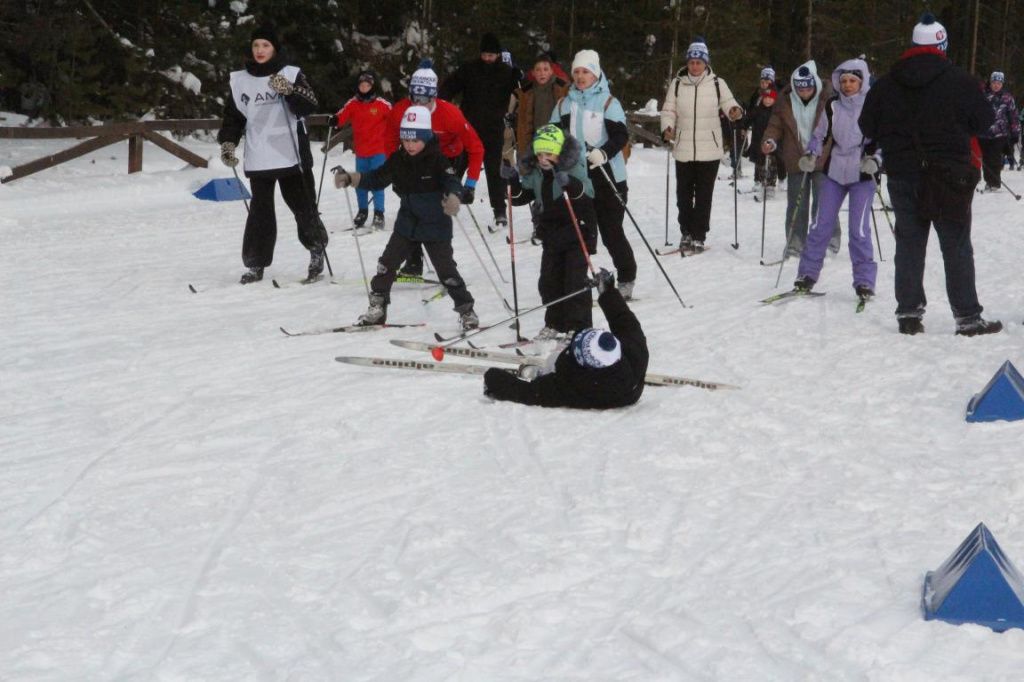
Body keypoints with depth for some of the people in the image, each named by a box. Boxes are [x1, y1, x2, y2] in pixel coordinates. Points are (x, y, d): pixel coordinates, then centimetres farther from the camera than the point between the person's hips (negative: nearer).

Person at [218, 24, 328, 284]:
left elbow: (309, 106, -9)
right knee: (260, 212, 0)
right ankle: (255, 264, 5)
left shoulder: (291, 75, 1)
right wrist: (228, 142, 1)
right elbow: (233, 115, 15)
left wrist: (288, 90, -26)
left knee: (303, 207, 3)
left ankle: (317, 250, 23)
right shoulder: (240, 80, 9)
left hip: (291, 156, -2)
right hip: (258, 160, 2)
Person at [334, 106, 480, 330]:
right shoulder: (398, 160, 0)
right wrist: (349, 179, -3)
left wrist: (453, 198, -49)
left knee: (446, 270, -4)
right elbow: (377, 179, 8)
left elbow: (453, 183, -26)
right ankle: (377, 308, 17)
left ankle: (466, 310, 9)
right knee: (387, 263, 4)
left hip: (436, 227, -5)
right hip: (407, 225, 5)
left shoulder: (437, 160, -15)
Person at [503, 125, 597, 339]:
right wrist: (513, 180, -12)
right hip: (551, 234, 6)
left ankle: (579, 326, 0)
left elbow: (588, 193, -31)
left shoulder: (573, 168, -16)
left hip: (577, 232, -6)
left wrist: (569, 183, -50)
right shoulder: (535, 172, 1)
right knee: (549, 281, 7)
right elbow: (520, 198, 7)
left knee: (575, 279, -8)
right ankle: (555, 323, 21)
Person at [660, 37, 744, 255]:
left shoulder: (717, 84, 0)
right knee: (684, 194, 8)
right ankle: (686, 233, 22)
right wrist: (667, 127, -13)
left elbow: (729, 105, 2)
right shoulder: (677, 84, 3)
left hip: (709, 150, -2)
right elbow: (668, 110, 6)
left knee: (703, 195, 1)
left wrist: (736, 111, -21)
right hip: (684, 149, 2)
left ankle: (698, 236, 9)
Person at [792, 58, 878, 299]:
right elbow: (820, 135, 10)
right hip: (834, 171, 3)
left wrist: (874, 160, -18)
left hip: (862, 174, -3)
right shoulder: (832, 107, 4)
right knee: (822, 223, 3)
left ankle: (864, 281, -1)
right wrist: (810, 155, -7)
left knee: (859, 228, -9)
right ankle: (807, 273, 12)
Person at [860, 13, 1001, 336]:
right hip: (950, 174, -3)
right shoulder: (959, 80, -8)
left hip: (902, 176, 3)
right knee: (957, 247, 3)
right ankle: (967, 316, 3)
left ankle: (909, 313, 10)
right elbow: (984, 121, -3)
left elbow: (867, 127, 6)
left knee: (909, 244, 11)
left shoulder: (886, 84, 1)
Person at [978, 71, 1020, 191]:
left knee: (995, 159, -9)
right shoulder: (983, 95, 6)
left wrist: (1015, 134, 1)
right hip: (983, 133, 2)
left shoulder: (1007, 98, 2)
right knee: (986, 159, 6)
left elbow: (1013, 117, 4)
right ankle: (989, 181, 20)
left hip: (999, 134, -2)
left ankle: (995, 183, 2)